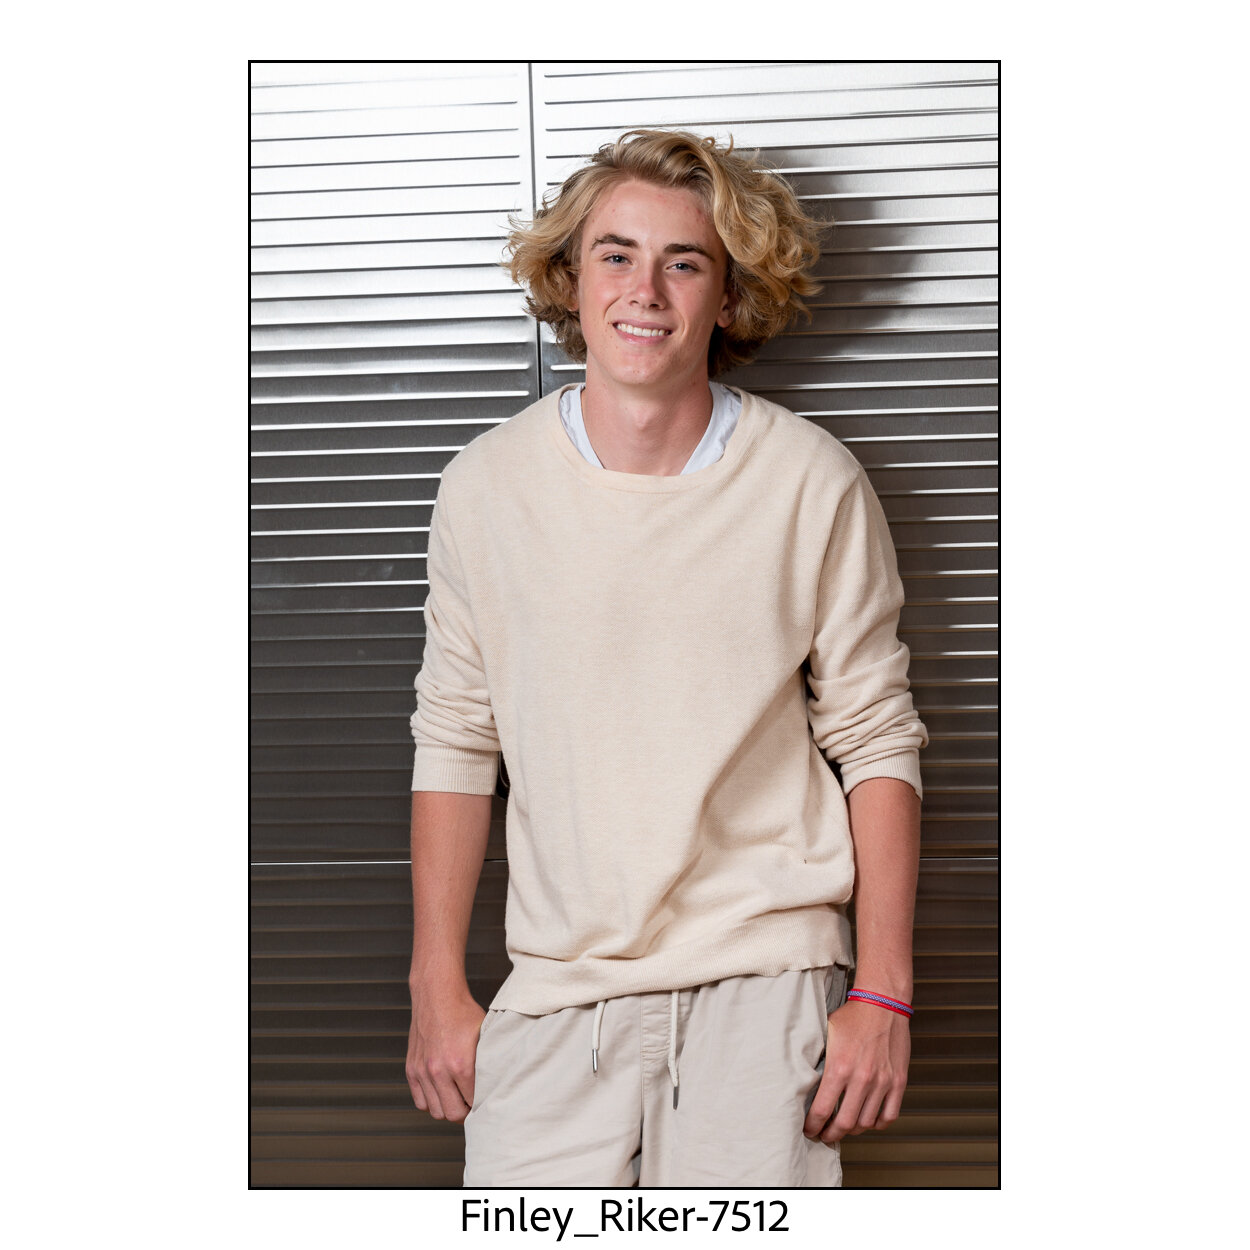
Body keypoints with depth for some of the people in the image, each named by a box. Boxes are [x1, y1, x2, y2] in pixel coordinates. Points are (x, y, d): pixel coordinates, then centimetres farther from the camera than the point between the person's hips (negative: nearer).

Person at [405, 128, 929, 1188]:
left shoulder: (813, 485, -4)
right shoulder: (487, 486, 2)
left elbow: (877, 743, 1)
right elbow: (454, 742, 7)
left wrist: (883, 994, -4)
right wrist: (437, 987, 5)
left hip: (762, 980, -1)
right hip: (554, 991, 2)